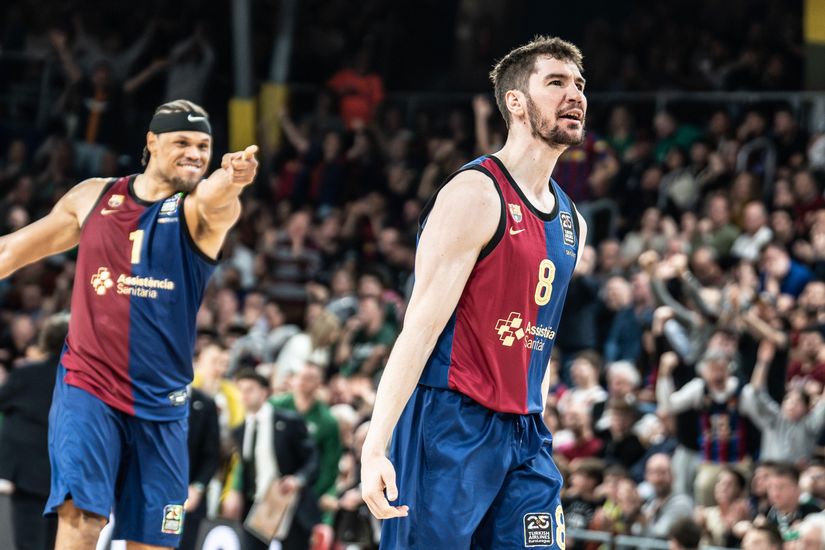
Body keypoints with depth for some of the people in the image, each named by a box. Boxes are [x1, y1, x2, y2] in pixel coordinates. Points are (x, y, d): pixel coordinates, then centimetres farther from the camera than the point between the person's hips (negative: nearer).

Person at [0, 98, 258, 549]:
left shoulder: (198, 212, -2)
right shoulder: (92, 197, 5)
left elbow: (213, 199, -28)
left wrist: (230, 179, -51)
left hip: (160, 404, 1)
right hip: (87, 387, -1)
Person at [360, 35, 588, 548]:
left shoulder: (571, 222, 15)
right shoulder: (475, 195, -11)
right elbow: (421, 327, -16)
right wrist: (375, 447, -22)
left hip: (524, 430, 8)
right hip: (450, 423, -8)